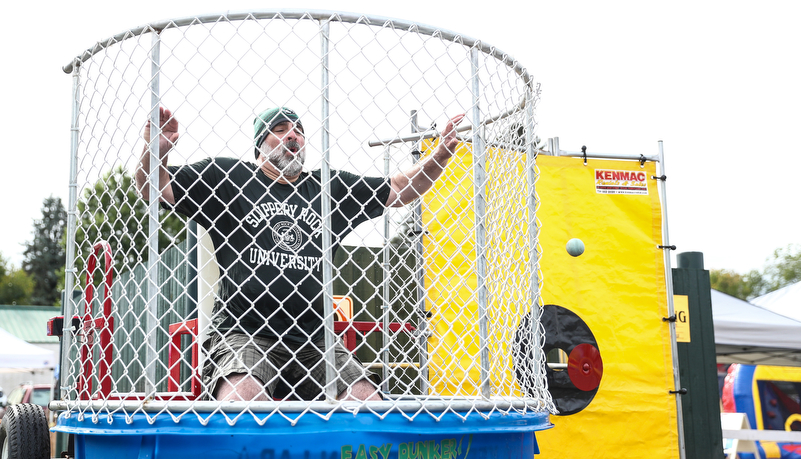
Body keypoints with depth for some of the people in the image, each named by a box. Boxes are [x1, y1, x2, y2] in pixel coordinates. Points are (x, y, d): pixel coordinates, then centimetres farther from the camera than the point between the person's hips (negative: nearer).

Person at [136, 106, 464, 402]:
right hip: (244, 332, -3)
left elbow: (403, 189, 22)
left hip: (312, 339, 4)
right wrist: (156, 150, -15)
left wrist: (441, 154, 8)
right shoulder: (227, 177, 10)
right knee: (240, 401, -34)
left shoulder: (329, 188, 18)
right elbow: (153, 190, 6)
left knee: (369, 403, -17)